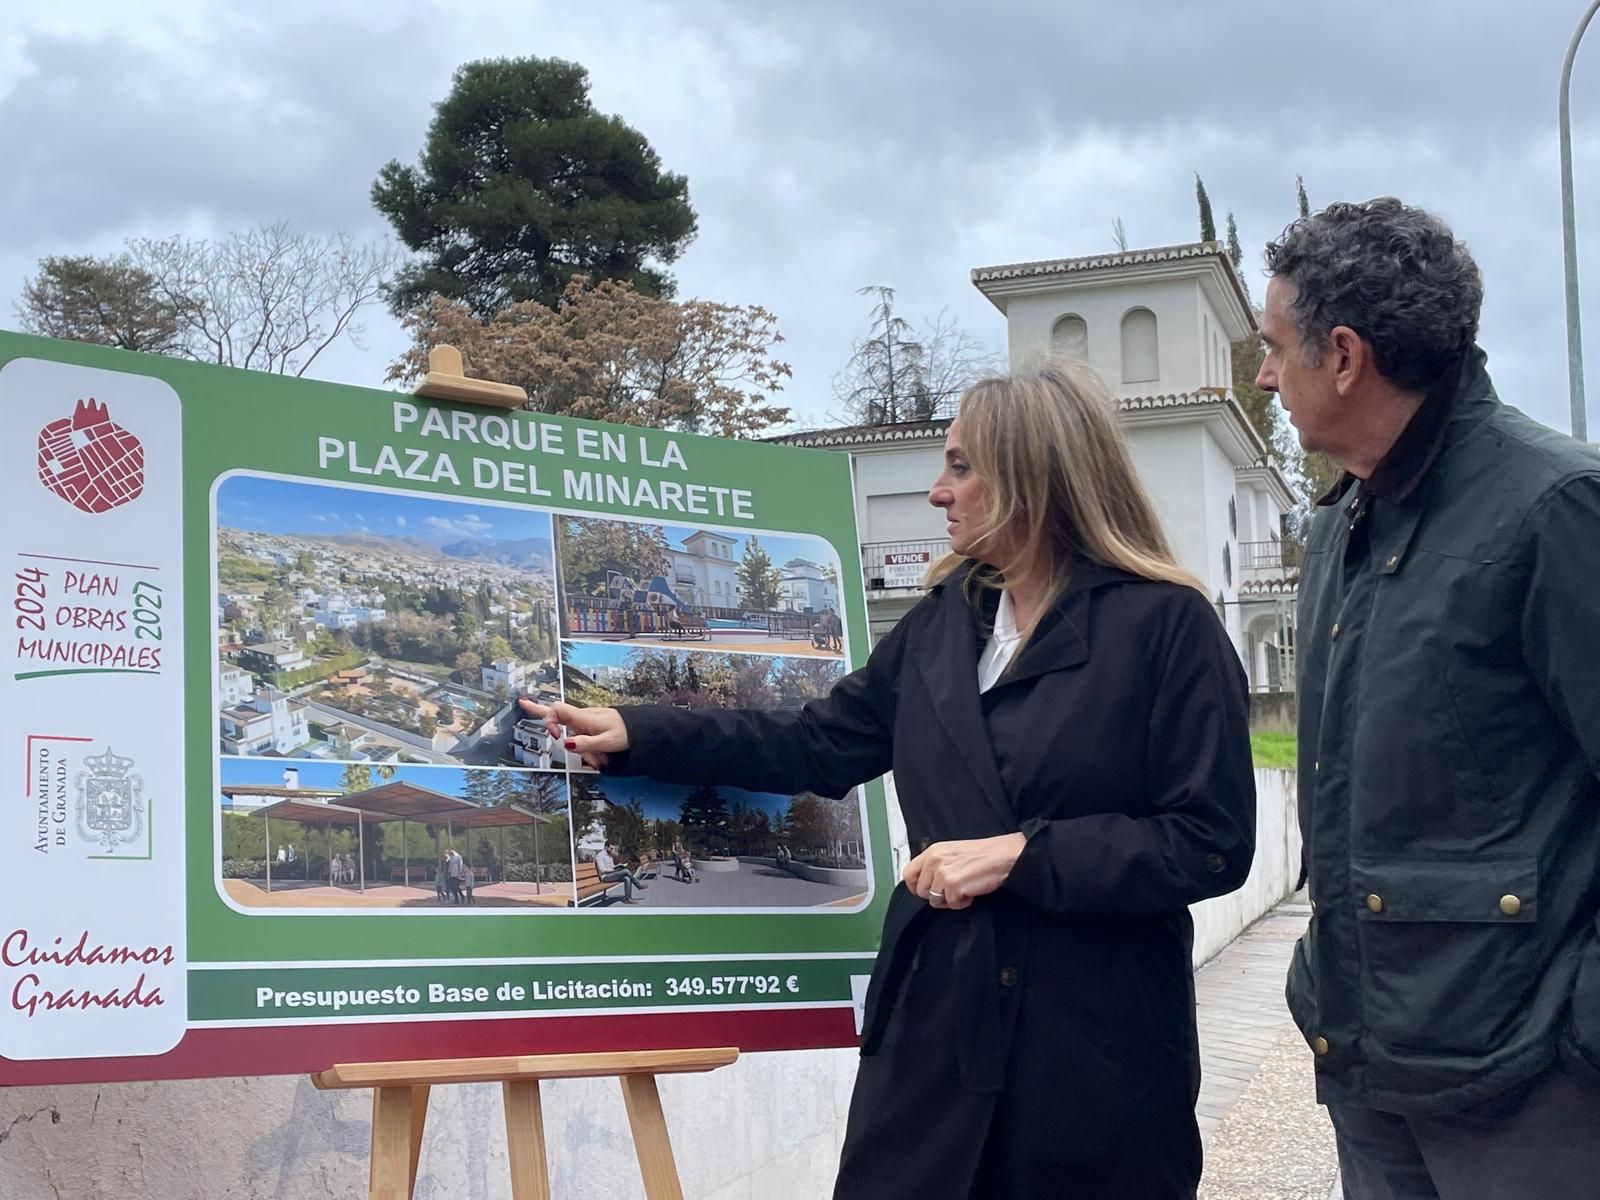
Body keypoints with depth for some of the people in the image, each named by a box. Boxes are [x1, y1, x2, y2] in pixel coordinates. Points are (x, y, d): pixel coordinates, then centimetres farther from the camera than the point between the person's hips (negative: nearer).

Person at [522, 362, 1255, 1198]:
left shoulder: (1166, 626, -9)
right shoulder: (942, 621, 10)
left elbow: (1213, 842, -13)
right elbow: (820, 745, 16)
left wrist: (1021, 854, -17)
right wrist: (639, 735, 11)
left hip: (1097, 1041, -5)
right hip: (936, 1021, 5)